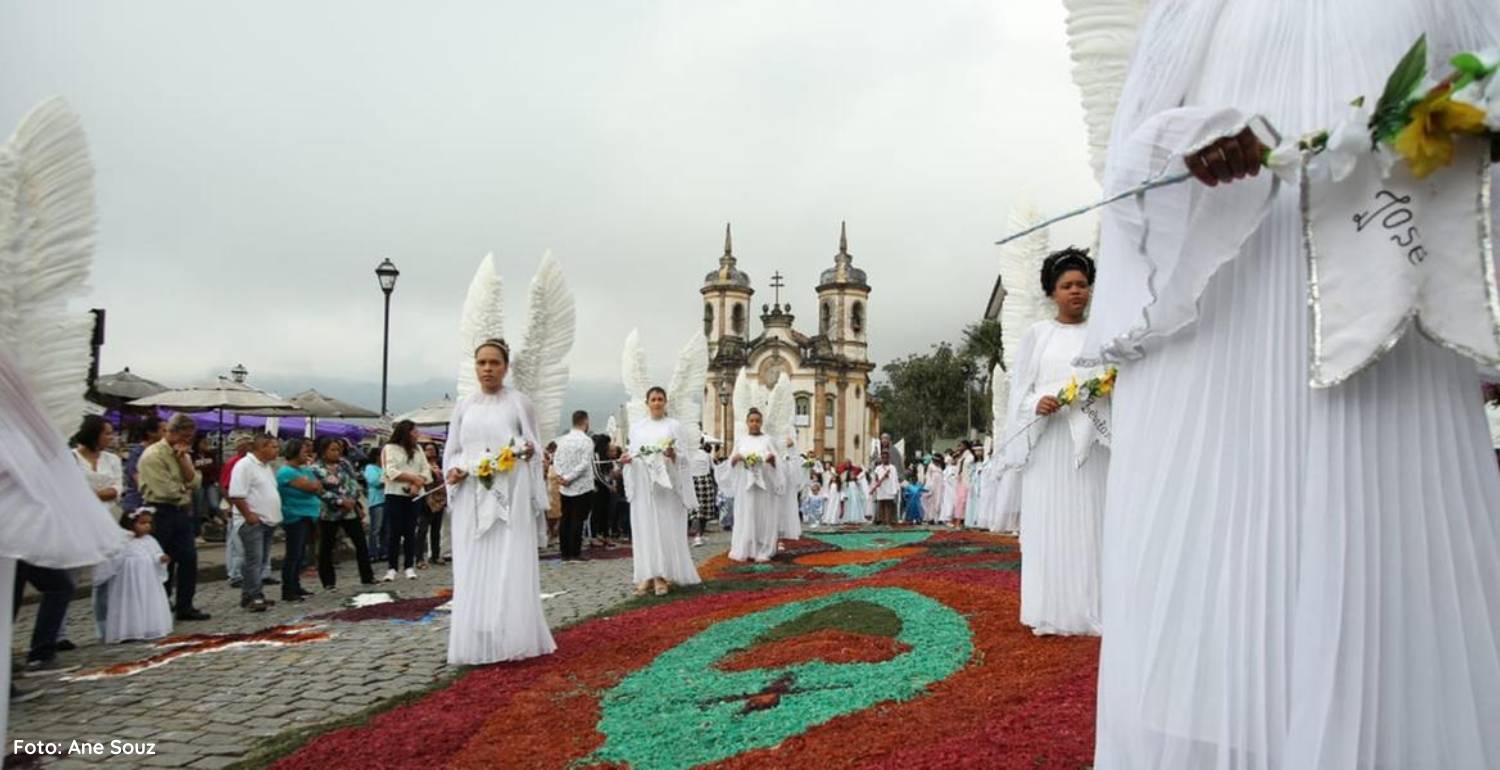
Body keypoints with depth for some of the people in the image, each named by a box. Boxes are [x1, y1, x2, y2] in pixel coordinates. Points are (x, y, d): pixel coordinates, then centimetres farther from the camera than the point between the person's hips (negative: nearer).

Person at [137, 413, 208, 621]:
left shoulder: (183, 454, 14)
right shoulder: (154, 455, -12)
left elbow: (194, 482, 1)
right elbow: (166, 491, -19)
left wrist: (183, 459, -8)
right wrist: (184, 489, 0)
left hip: (182, 512, 8)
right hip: (162, 513, -7)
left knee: (189, 559, 6)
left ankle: (185, 607, 14)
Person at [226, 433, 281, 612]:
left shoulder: (266, 466, 16)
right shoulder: (244, 465, -14)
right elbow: (236, 495, -20)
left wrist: (274, 515, 16)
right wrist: (249, 515, -20)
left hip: (267, 521, 9)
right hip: (252, 522, -9)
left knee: (263, 561, 11)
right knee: (254, 560, -9)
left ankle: (250, 595, 18)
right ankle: (253, 597, -7)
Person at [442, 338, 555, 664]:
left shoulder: (519, 402, 3)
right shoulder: (464, 405, 12)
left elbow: (533, 446, 7)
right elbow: (453, 450, 15)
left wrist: (529, 452, -15)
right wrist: (452, 470, -5)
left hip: (510, 496, -3)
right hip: (472, 497, 3)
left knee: (510, 566, -5)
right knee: (473, 570, 2)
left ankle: (512, 640, 1)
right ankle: (476, 643, 7)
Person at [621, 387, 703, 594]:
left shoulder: (674, 426, 4)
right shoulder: (636, 427, 13)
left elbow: (684, 456, -1)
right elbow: (632, 453, 12)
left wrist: (673, 455, -21)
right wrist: (625, 459, -10)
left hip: (666, 484, -3)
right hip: (642, 485, 3)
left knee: (666, 529, -4)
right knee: (644, 529, 0)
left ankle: (663, 575, -1)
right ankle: (647, 575, 2)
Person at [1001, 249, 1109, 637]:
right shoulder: (1036, 334, 11)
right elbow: (1020, 389, 6)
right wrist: (1037, 404, -15)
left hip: (1092, 438, 1)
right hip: (1048, 439, -1)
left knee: (1091, 518, -2)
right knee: (1049, 520, -3)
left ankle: (1091, 610, 3)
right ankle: (1052, 612, 2)